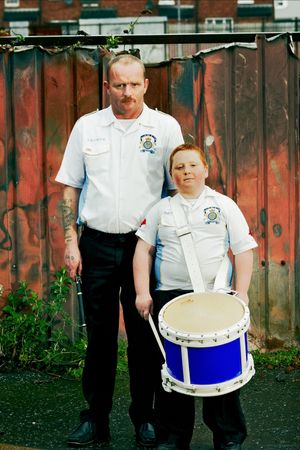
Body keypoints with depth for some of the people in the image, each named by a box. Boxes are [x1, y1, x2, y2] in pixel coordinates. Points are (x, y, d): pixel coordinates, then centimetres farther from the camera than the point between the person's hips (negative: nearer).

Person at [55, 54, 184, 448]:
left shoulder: (165, 127, 1)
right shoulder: (87, 127, 6)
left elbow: (179, 188, 5)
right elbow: (71, 187, 9)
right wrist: (71, 241, 2)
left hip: (144, 244, -1)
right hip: (97, 244, 2)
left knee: (144, 337, 4)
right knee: (99, 335, 8)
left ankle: (145, 418, 17)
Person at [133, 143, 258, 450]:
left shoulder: (224, 205, 8)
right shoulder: (161, 209, 12)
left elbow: (244, 250, 4)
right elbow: (143, 250, 8)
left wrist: (241, 292, -6)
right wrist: (142, 292, -2)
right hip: (169, 297, 1)